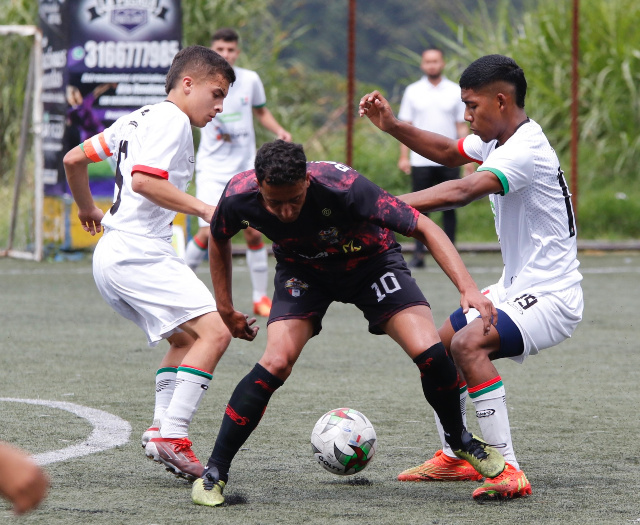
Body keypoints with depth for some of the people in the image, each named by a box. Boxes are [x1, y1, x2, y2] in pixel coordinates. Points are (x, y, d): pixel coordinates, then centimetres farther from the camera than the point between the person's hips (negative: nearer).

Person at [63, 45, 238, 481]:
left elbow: (74, 159, 25)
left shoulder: (139, 119, 21)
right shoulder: (172, 119, -7)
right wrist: (202, 209, -20)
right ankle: (172, 436, -23)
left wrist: (88, 209, 39)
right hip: (139, 253, -11)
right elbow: (143, 180, -22)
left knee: (185, 337, 22)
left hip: (111, 256, 11)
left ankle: (162, 429, 11)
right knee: (215, 330, -18)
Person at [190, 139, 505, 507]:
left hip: (370, 260, -1)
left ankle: (460, 440, 12)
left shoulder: (343, 187, -39)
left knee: (429, 352, -19)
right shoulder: (239, 197, -29)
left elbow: (423, 227, -32)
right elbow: (219, 239, -2)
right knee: (276, 362, -22)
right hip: (302, 270, 1)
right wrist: (225, 308, 1)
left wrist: (468, 288, -42)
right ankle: (214, 472, -8)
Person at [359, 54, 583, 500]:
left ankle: (508, 471, -30)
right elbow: (448, 153, 26)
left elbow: (462, 192, -36)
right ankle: (455, 457, 34)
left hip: (550, 296, -11)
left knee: (468, 343, -32)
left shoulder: (525, 151, -24)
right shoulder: (497, 140, 7)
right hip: (516, 288, 11)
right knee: (438, 344, 20)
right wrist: (392, 126, 11)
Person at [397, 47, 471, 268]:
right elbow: (406, 125, 7)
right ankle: (418, 254, 0)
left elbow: (462, 126, 8)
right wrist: (403, 156, -1)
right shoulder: (412, 91, 6)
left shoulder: (455, 92, 6)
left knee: (449, 208, 1)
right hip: (420, 160, 0)